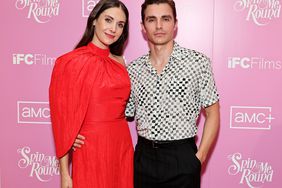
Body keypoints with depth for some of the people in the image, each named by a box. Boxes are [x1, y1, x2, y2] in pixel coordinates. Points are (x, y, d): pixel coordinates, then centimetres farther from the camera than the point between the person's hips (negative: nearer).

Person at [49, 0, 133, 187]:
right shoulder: (70, 62, -10)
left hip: (123, 145, 5)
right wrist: (64, 172, -8)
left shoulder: (119, 62, 6)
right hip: (91, 149, -5)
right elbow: (63, 119, -9)